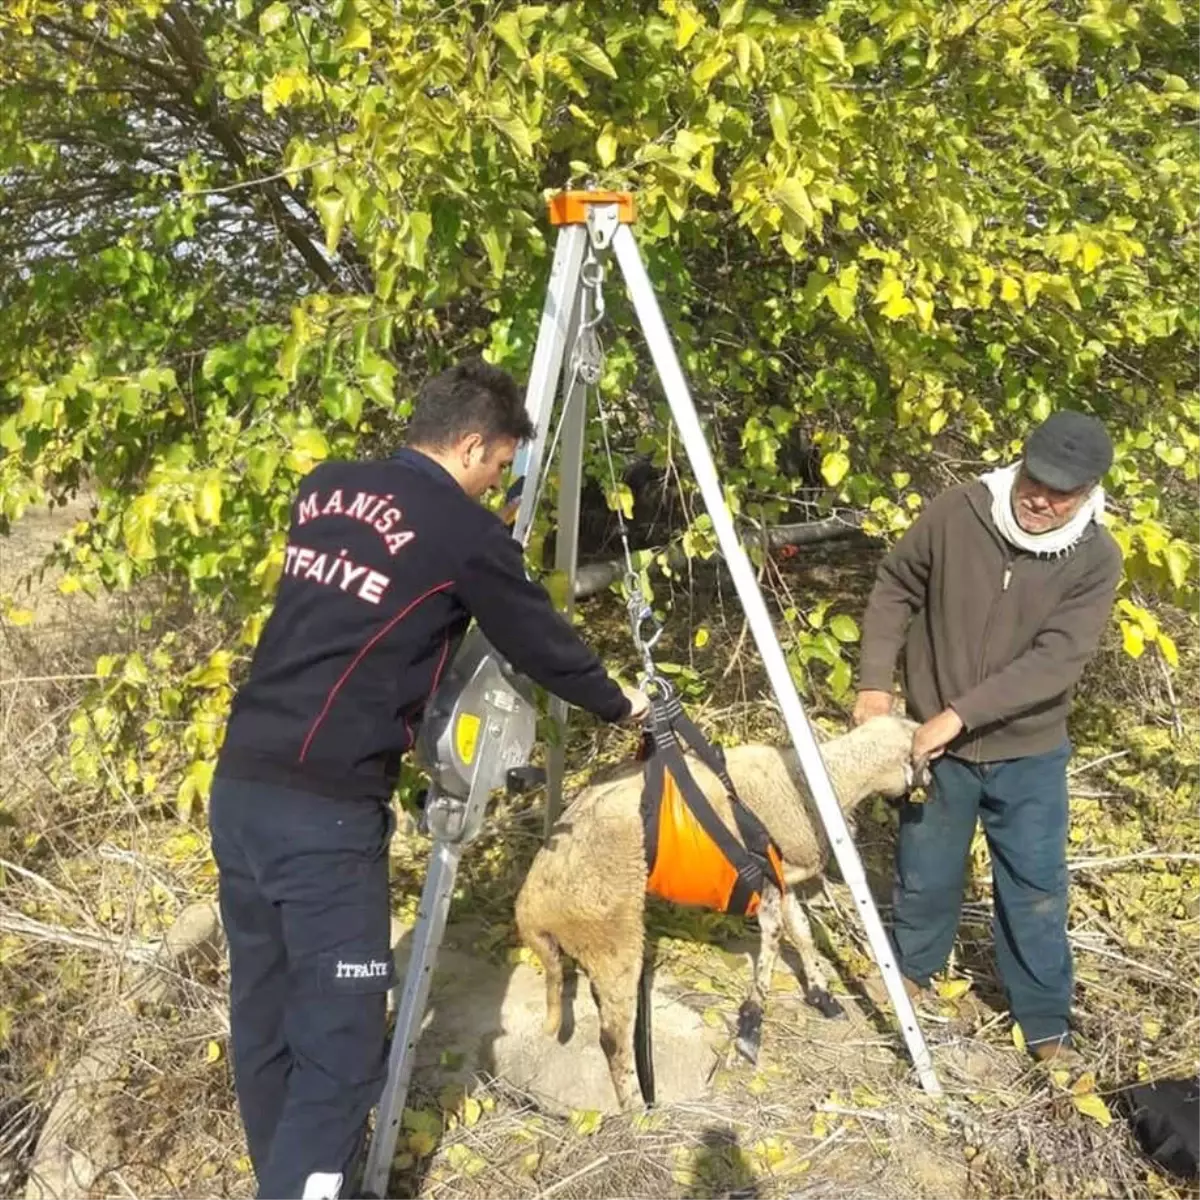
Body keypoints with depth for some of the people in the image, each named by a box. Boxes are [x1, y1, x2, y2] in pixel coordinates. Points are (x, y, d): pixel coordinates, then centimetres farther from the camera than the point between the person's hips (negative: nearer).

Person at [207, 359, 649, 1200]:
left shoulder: (323, 491, 13)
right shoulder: (465, 533, -6)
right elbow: (542, 644, 6)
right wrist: (619, 703, 25)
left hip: (240, 786, 8)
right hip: (325, 811, -8)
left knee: (266, 1021, 17)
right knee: (338, 1046, -1)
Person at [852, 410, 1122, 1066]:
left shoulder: (1096, 559, -15)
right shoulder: (957, 512, -15)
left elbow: (1054, 663, -22)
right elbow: (895, 588, -2)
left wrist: (961, 713, -28)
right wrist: (875, 681, -10)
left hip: (1029, 753, 0)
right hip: (937, 742, 0)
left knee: (1037, 891, 11)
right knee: (927, 875, 17)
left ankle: (1046, 1023, 30)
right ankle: (911, 967, 44)